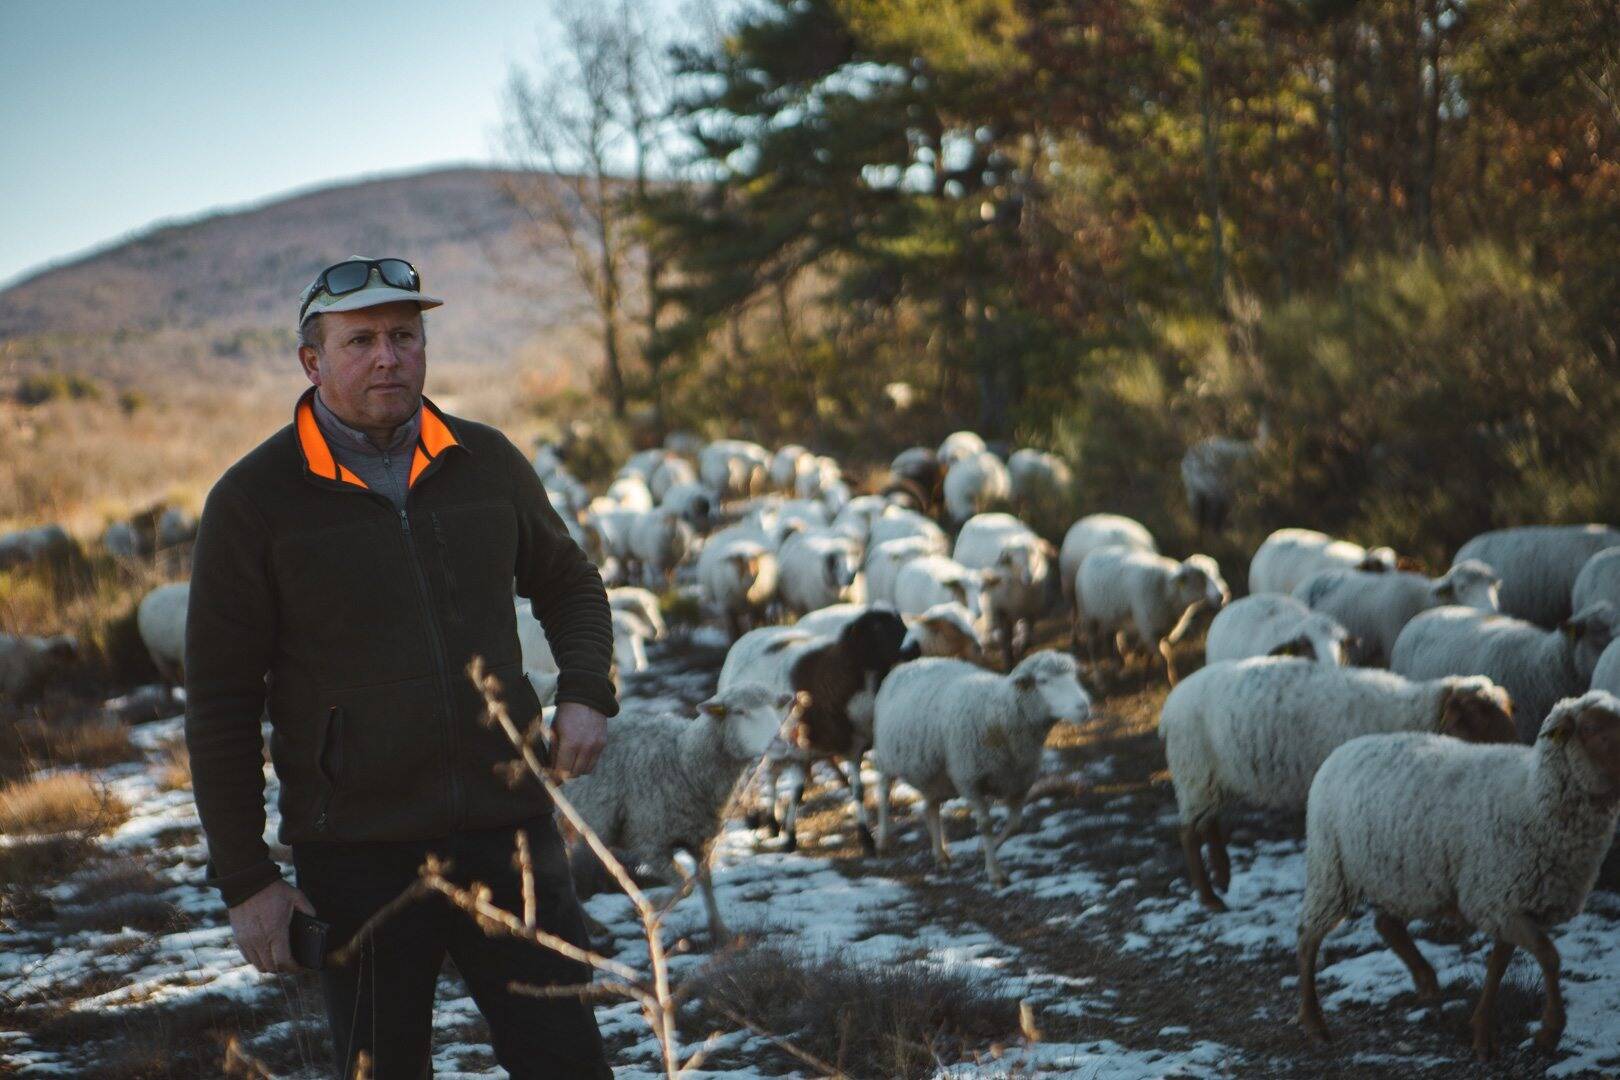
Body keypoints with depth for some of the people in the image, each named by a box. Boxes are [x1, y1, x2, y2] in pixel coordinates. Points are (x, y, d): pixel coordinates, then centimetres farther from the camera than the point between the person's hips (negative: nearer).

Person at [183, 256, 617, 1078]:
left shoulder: (486, 463, 5)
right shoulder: (254, 500, -5)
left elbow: (568, 586, 22)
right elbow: (219, 705, -2)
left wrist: (587, 692, 2)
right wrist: (244, 879, -4)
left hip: (508, 830, 3)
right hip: (357, 853, -2)